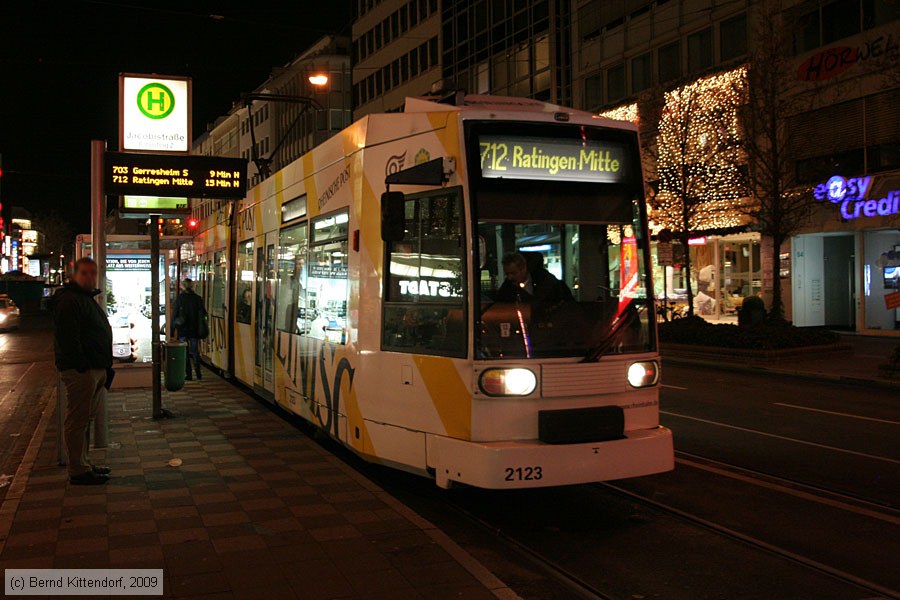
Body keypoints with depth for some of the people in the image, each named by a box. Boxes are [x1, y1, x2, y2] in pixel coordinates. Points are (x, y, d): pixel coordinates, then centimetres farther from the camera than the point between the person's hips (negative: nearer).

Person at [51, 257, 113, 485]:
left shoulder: (87, 299, 21)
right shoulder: (69, 302, -13)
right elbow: (68, 338, -21)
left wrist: (105, 368, 21)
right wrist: (82, 366, -23)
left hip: (95, 370, 11)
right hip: (80, 371, -11)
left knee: (85, 419, 17)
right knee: (77, 421, -5)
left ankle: (83, 465, 27)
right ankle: (78, 471, -1)